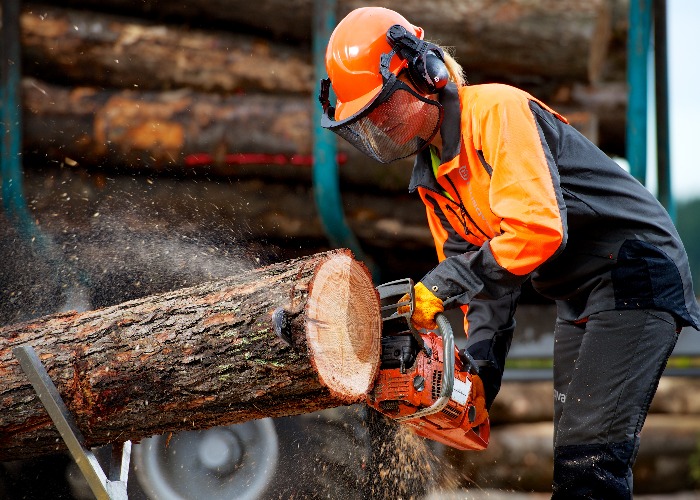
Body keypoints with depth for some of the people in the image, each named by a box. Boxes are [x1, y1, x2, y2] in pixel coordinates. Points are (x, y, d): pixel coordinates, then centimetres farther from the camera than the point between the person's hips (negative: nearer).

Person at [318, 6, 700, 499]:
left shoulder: (495, 111, -19)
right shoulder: (432, 177, 9)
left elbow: (538, 229, -31)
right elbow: (487, 277, 10)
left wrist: (442, 286, -28)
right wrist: (481, 373, -3)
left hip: (637, 277, -10)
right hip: (578, 301, 10)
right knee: (572, 459, 9)